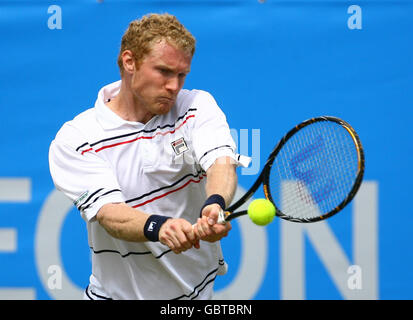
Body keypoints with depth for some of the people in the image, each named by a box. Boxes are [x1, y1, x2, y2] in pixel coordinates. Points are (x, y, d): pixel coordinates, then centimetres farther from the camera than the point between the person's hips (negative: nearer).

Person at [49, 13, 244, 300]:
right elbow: (109, 213, -22)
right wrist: (158, 226, -43)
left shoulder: (198, 107, -3)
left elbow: (221, 161, -21)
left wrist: (215, 206, -44)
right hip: (119, 292, -1)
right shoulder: (74, 140, -10)